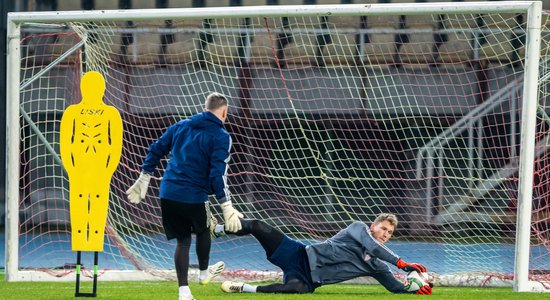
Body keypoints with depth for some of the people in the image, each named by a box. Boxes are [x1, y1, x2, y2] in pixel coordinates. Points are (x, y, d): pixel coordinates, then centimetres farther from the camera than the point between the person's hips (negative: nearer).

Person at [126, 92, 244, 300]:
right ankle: (204, 273, 44)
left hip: (168, 194, 4)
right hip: (194, 197, -4)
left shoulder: (181, 126, 12)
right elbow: (218, 174, -15)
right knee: (203, 230, 25)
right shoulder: (221, 136, -6)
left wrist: (143, 181, 24)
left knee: (183, 240, 15)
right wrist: (227, 208, -14)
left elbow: (156, 150, 15)